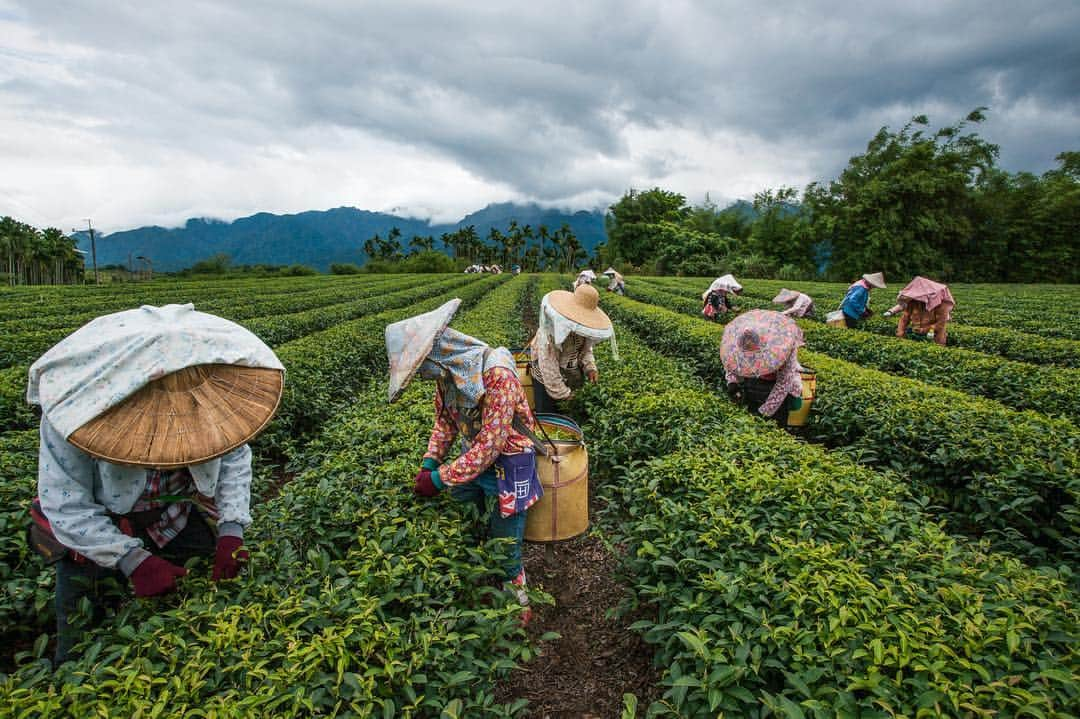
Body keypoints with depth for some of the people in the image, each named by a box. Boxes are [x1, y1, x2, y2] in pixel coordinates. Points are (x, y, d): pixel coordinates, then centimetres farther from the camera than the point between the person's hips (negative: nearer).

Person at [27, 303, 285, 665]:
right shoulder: (75, 406, -32)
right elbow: (65, 506, -24)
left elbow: (235, 455, -10)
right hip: (93, 533, -2)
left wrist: (231, 531, -19)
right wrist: (133, 561, -29)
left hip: (176, 521, 3)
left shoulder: (208, 390, -24)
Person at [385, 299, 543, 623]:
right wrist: (429, 462, -8)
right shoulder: (447, 371, -8)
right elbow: (444, 419, 6)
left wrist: (439, 478, -25)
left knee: (504, 548, 7)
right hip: (474, 457, 7)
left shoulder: (496, 373, -33)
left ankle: (518, 602, 33)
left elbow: (491, 444, -30)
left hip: (508, 464, -7)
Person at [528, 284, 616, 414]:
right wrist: (563, 393, -20)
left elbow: (585, 346, 5)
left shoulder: (580, 327, -15)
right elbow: (548, 369, -29)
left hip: (569, 374, 6)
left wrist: (589, 367, -14)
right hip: (546, 379, -6)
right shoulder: (550, 335, -35)